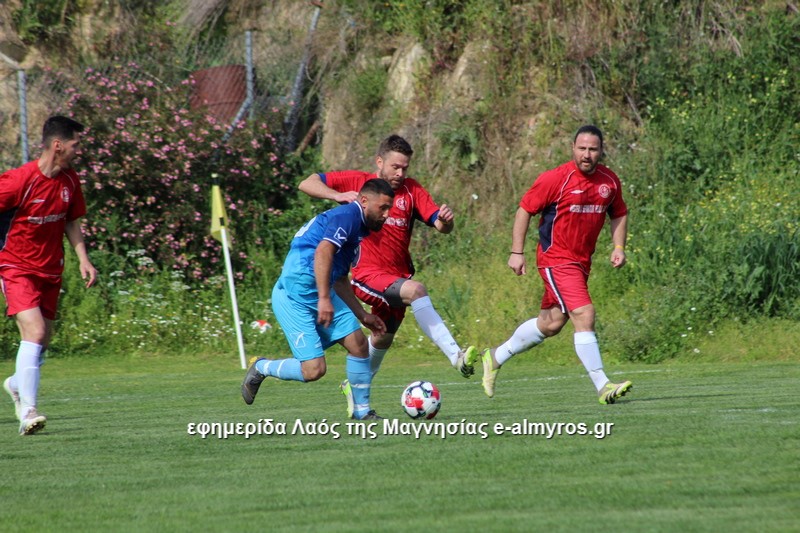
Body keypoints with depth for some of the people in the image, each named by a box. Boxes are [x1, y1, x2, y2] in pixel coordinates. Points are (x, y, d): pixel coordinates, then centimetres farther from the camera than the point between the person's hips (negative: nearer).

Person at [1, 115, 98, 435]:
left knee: (43, 340, 14)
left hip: (50, 270, 7)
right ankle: (28, 411, -25)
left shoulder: (69, 180, 2)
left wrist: (83, 259, 4)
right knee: (34, 331, -22)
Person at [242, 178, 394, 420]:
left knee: (358, 343, 0)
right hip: (294, 297, -10)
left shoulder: (359, 228, 20)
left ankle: (362, 410, 13)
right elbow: (322, 252, -27)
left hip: (320, 297, 10)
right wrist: (324, 299, -33)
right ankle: (261, 368, 12)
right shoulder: (347, 216, -11)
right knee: (314, 369, -14)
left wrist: (363, 316, 31)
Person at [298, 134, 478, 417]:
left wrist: (445, 219, -27)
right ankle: (456, 356, -43)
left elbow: (440, 225, -3)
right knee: (416, 290, -32)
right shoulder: (358, 181, -2)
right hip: (367, 274, -6)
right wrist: (338, 195, -21)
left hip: (396, 276, 6)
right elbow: (307, 183, -4)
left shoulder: (411, 190, 5)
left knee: (383, 339, 20)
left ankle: (354, 387, 47)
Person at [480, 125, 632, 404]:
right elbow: (525, 210, -6)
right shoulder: (555, 179, -13)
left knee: (550, 324, 15)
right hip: (556, 258, -7)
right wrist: (516, 252, -9)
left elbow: (619, 214, 20)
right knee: (584, 315, -18)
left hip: (581, 262, 7)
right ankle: (603, 387, -18)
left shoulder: (610, 180, 4)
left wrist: (618, 248, 5)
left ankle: (496, 357, 35)